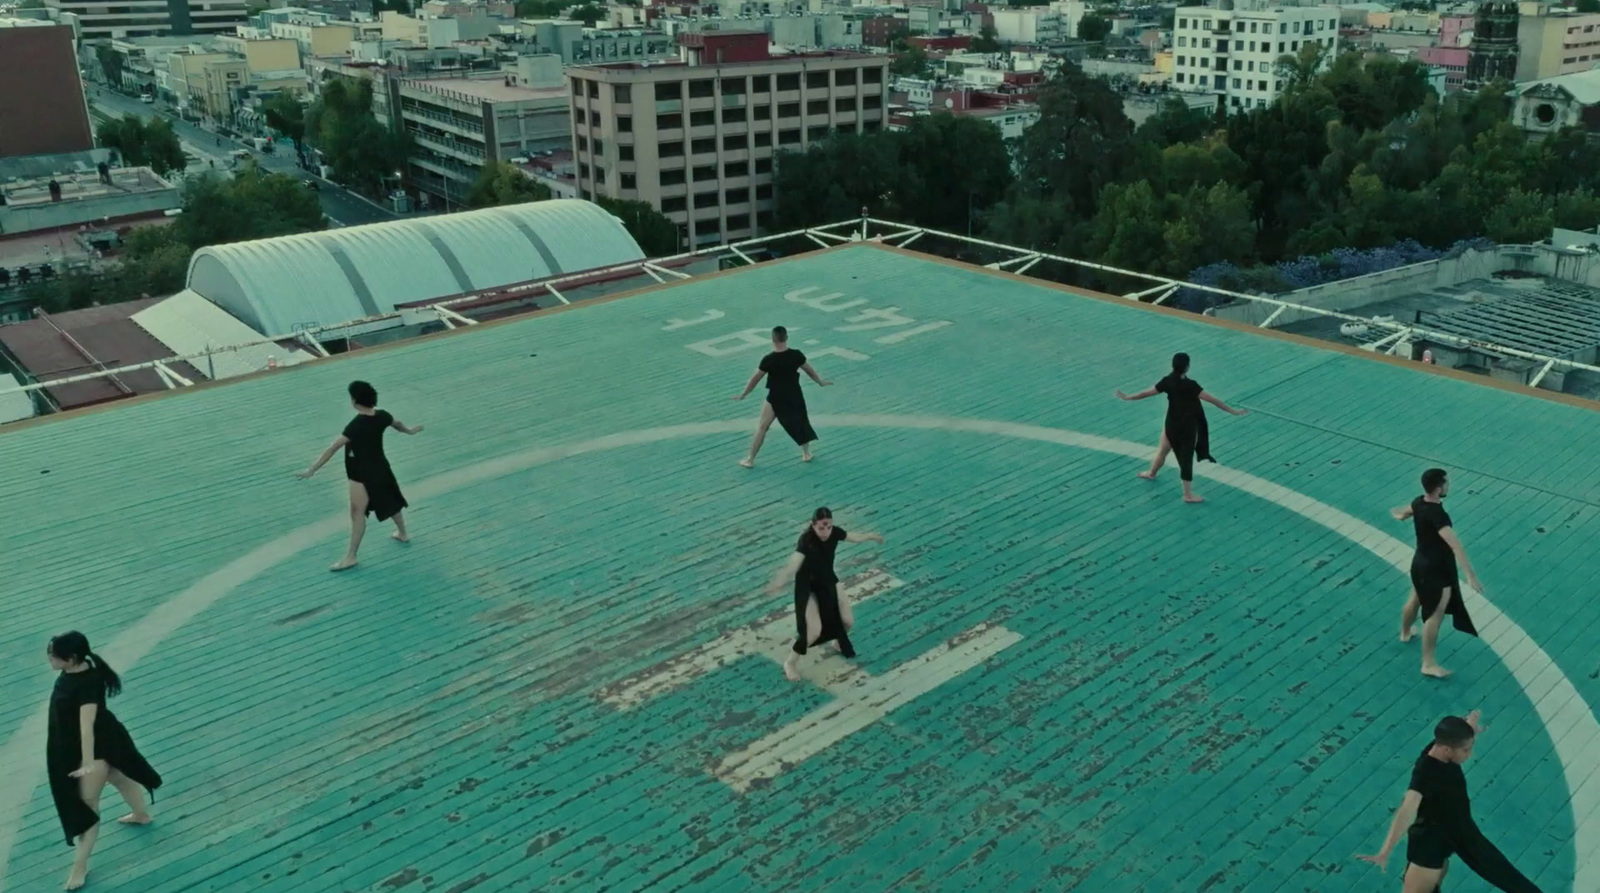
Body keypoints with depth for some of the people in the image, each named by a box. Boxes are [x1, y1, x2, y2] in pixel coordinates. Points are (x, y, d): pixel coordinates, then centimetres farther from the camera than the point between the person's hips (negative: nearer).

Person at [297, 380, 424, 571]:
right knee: (390, 500, 27)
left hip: (362, 475, -8)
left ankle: (351, 556, 0)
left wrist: (312, 469, -30)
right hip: (380, 468, 8)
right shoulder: (382, 415, -6)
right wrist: (410, 431, 41)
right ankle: (402, 533, 48)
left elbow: (333, 448, -30)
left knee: (357, 512, -4)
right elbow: (397, 424, 17)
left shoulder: (356, 425, -28)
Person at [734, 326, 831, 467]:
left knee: (762, 428, 8)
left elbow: (755, 379, -13)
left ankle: (750, 460, 12)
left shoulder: (768, 359, -20)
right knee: (800, 424, 25)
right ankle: (806, 453, 36)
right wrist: (821, 382, 21)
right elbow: (809, 370, 3)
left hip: (775, 399, -3)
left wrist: (743, 394, 0)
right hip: (794, 397, 3)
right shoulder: (796, 355, -12)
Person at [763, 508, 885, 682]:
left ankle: (839, 642, 49)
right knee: (814, 631, -17)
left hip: (828, 582, 6)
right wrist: (779, 581, -70)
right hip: (807, 587, -6)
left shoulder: (834, 532, -16)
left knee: (848, 620, 12)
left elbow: (854, 537, 7)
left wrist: (871, 536, 25)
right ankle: (791, 663, 8)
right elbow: (794, 562, -51)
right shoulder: (806, 540, -34)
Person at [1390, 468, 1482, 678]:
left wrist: (1397, 513, 44)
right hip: (1436, 570, -9)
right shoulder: (1437, 515, -34)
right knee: (1435, 615, -1)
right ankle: (1428, 664, 6)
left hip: (1420, 562, 9)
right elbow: (1455, 546, -42)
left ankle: (1405, 633, 57)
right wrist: (1470, 574, -47)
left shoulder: (1419, 502, -6)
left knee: (1416, 599, 31)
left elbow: (1403, 513, 19)